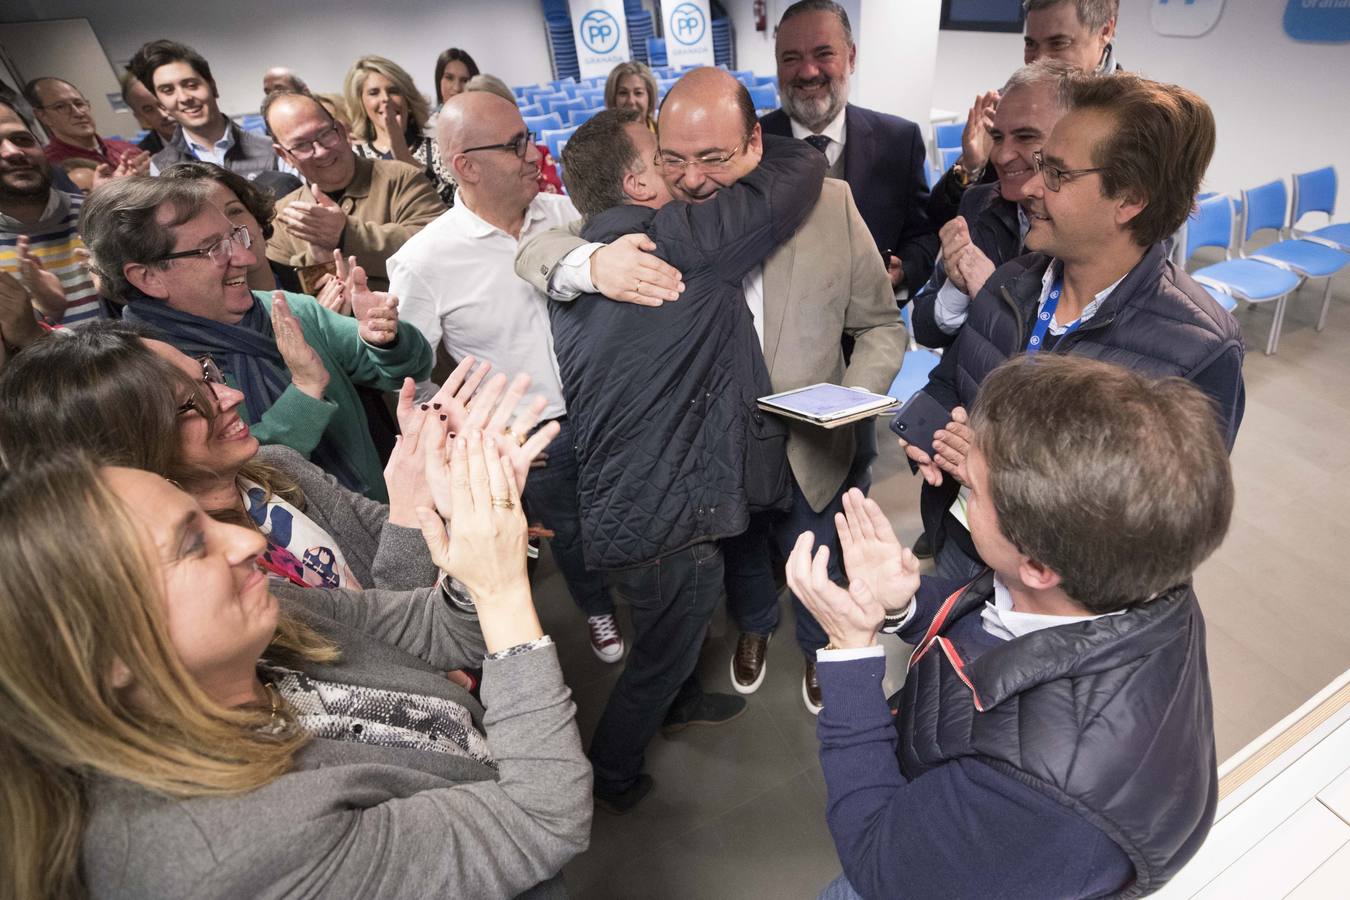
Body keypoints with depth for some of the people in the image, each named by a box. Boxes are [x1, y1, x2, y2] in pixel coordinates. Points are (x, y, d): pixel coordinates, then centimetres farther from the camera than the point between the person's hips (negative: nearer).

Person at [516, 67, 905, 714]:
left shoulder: (829, 205, -15)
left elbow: (880, 326, -5)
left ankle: (821, 648, 61)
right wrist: (591, 262, -38)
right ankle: (753, 626, 65)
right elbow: (535, 252, -14)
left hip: (810, 451, 0)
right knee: (737, 557, 29)